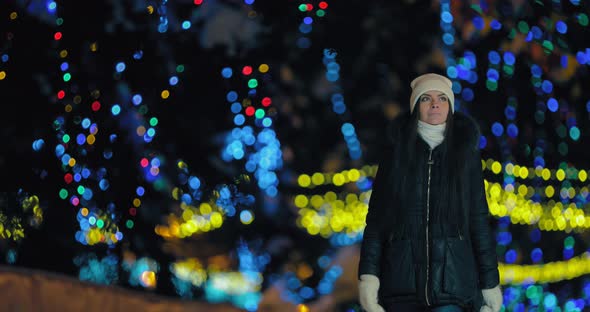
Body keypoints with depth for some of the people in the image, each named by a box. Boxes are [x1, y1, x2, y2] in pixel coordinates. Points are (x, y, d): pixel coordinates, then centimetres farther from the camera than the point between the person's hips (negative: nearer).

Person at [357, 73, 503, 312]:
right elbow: (376, 217, 5)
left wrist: (489, 283, 5)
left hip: (452, 276, -1)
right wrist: (368, 275, -5)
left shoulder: (465, 151, 8)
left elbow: (479, 219, 8)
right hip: (401, 278, 1)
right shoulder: (397, 150, 8)